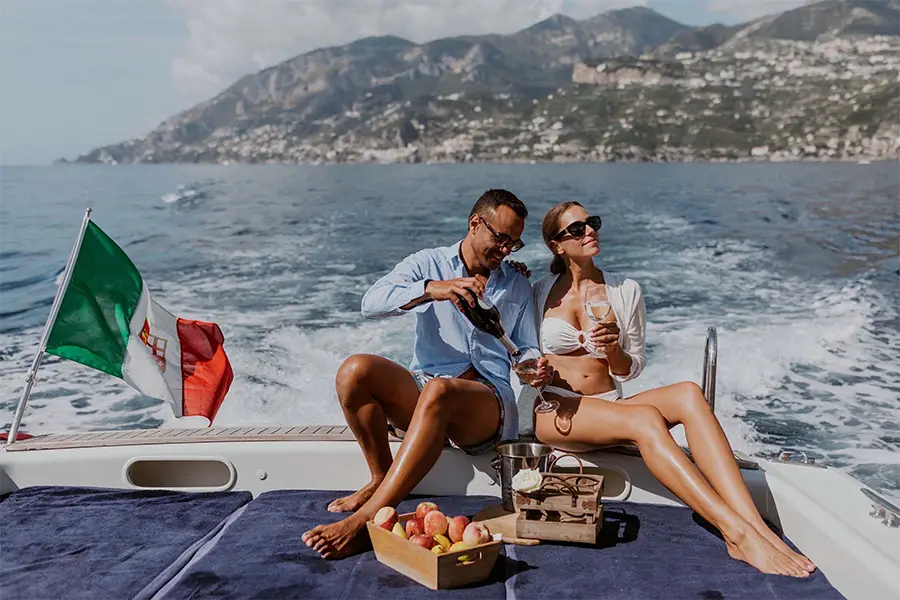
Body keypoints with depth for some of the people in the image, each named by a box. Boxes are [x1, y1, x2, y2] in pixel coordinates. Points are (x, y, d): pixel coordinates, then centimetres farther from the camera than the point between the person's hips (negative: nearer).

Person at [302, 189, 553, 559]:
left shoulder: (518, 286, 19)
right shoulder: (429, 264, 10)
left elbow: (527, 349, 18)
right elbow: (371, 304, -6)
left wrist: (535, 368, -7)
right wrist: (432, 290, -22)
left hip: (490, 403, -1)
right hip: (424, 388, 1)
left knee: (440, 391, -37)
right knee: (355, 371, -26)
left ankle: (364, 521, -39)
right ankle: (381, 478, -8)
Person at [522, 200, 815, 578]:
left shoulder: (625, 291, 10)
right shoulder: (540, 293, 7)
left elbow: (631, 369, 12)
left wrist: (614, 351, -10)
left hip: (611, 409, 3)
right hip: (555, 413, -3)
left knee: (688, 395, -27)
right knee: (646, 420, -33)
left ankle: (757, 527, -36)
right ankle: (738, 533, -37)